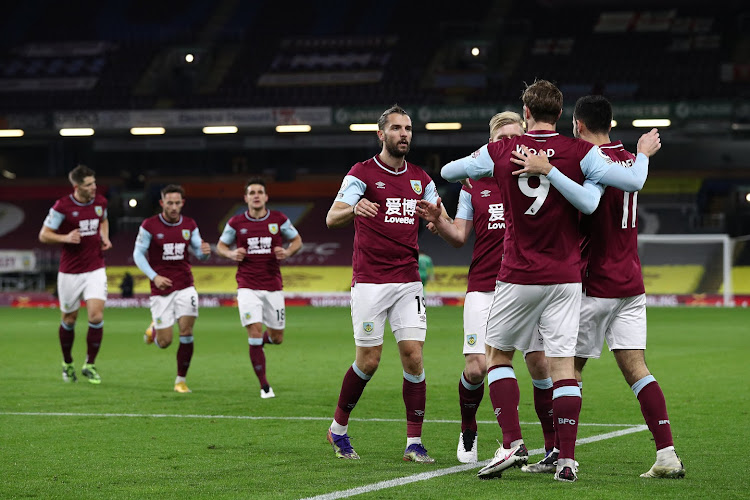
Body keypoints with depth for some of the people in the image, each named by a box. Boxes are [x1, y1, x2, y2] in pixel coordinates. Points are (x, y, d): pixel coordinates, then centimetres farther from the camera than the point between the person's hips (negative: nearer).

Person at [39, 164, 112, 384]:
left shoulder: (100, 202, 1)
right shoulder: (62, 206, -12)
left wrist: (105, 237, 5)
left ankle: (90, 365, 2)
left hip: (95, 270, 2)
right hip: (70, 272, -2)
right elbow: (43, 235, -7)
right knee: (69, 320, 9)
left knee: (96, 316, -13)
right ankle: (67, 363, 32)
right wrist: (65, 238, -24)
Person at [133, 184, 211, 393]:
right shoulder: (149, 225, -6)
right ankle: (154, 329, 36)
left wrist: (205, 251, -14)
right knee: (164, 342, -2)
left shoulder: (189, 225, 4)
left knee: (186, 331, -11)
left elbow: (198, 252, 11)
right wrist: (154, 276, -14)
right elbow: (138, 254, -2)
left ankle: (181, 380, 3)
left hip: (185, 286, 2)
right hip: (161, 288, -2)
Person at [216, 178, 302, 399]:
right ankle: (264, 386, -3)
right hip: (248, 287, -2)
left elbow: (297, 240, 13)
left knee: (277, 337, 5)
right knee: (255, 332, -13)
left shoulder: (279, 219, 1)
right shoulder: (236, 223, 0)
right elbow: (221, 245, 12)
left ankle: (258, 342, 44)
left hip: (273, 287, 2)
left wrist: (287, 252, -8)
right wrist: (232, 254, -10)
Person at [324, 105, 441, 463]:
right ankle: (338, 429, 19)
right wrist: (353, 209, -36)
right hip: (370, 281, -4)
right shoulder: (363, 173, -1)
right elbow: (331, 218, -12)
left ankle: (414, 443, -1)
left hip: (408, 279, 4)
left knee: (413, 356, -6)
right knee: (368, 360, -3)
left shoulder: (421, 179, 13)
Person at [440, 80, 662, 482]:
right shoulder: (579, 152, -4)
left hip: (518, 278, 0)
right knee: (563, 363, 1)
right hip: (565, 278, 1)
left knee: (497, 353, 14)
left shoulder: (499, 152, -1)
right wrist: (643, 153, 14)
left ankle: (513, 443, 1)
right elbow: (633, 181, -7)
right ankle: (567, 459, -5)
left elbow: (448, 172, 13)